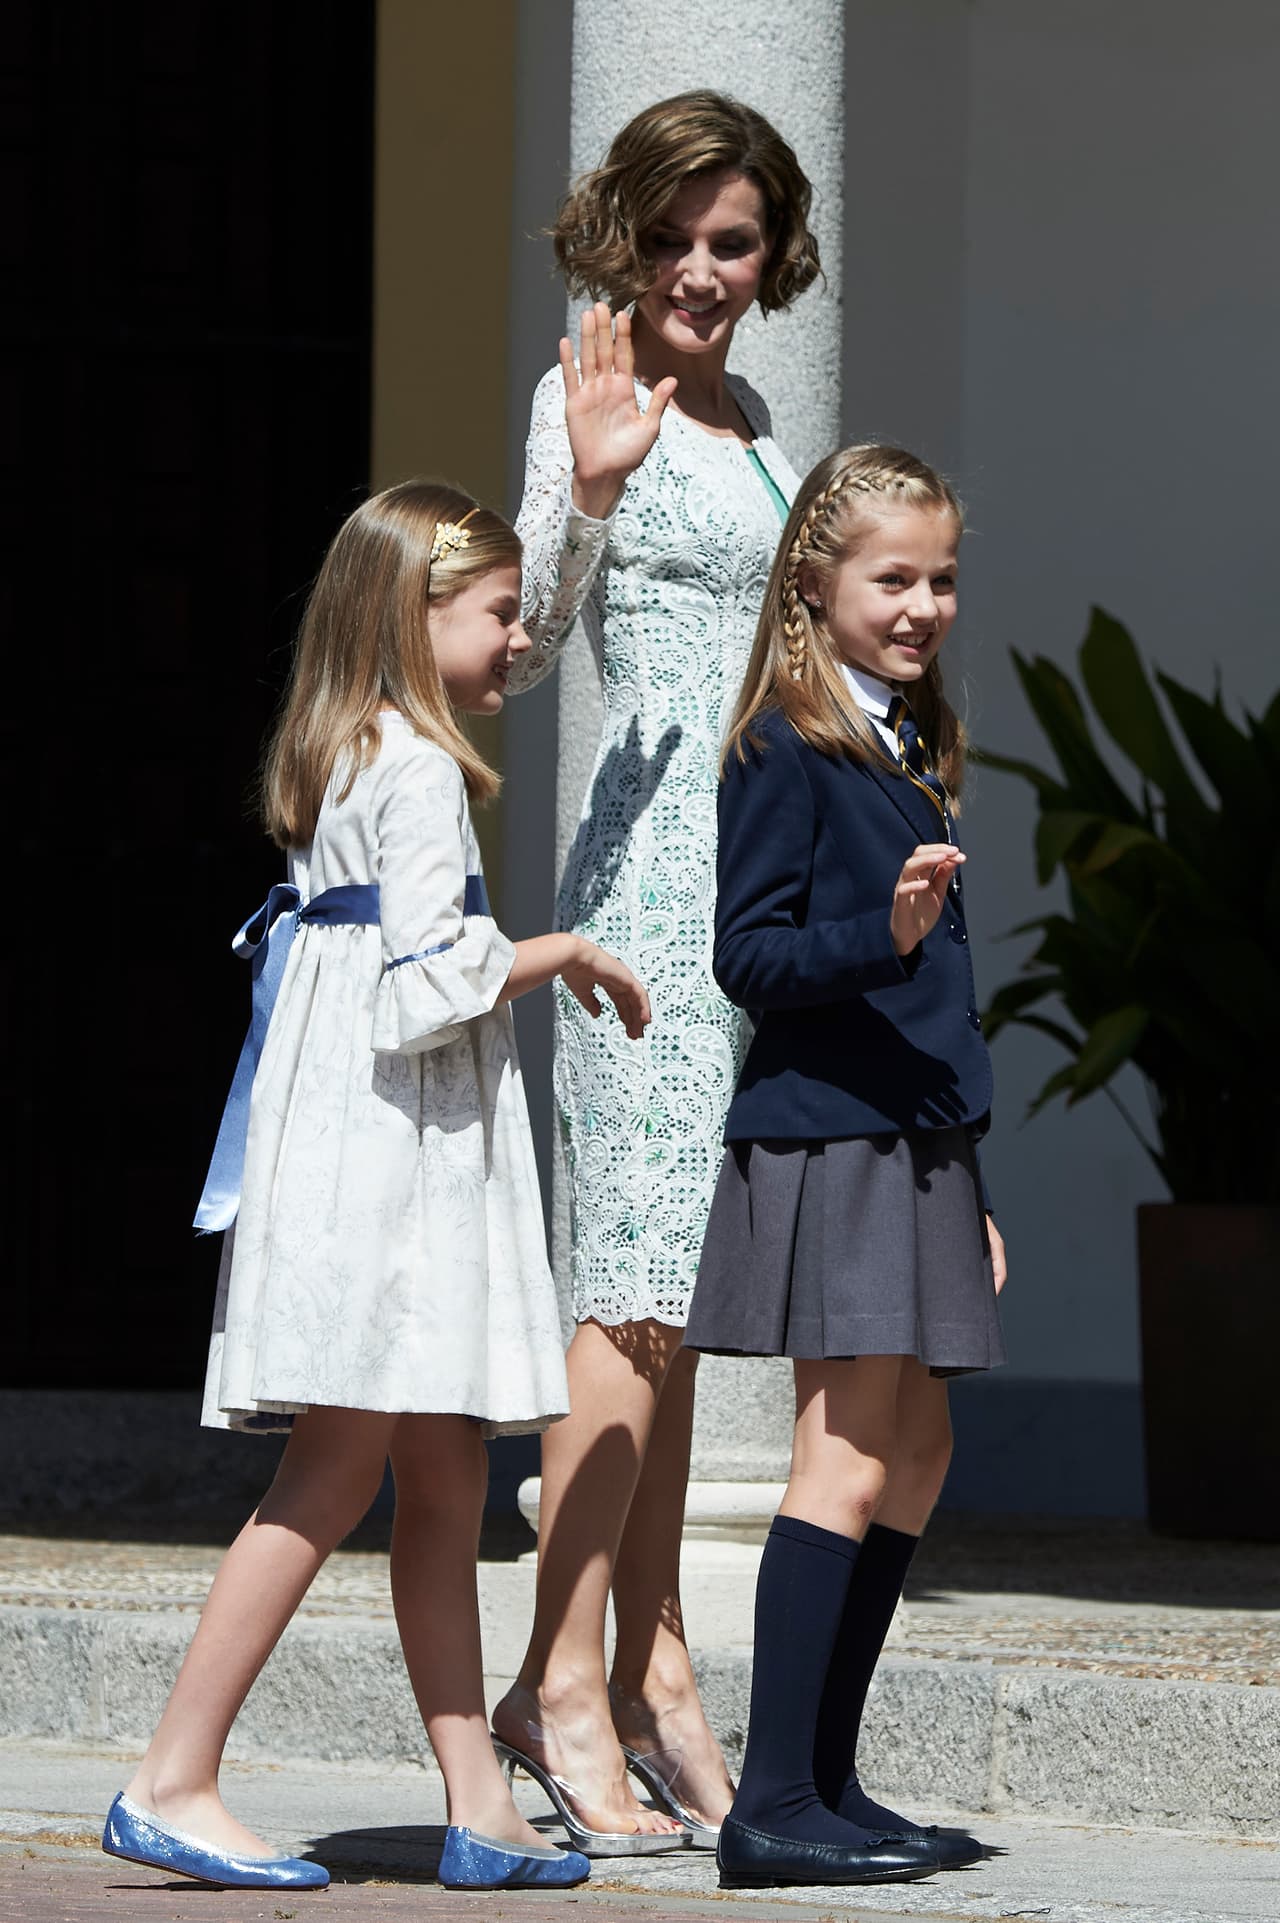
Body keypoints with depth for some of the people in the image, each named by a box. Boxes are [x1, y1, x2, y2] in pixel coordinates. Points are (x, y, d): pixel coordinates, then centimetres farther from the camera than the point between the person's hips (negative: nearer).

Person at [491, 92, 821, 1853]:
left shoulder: (747, 421, 18)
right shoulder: (593, 398, -5)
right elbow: (522, 642, -15)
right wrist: (586, 487, -30)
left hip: (760, 868, 8)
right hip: (655, 861, -8)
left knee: (667, 1287, 8)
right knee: (637, 1282, -12)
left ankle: (649, 1669, 10)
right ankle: (558, 1681, -10)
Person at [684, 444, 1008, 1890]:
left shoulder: (912, 750, 17)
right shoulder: (787, 749, -9)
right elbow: (748, 953, -16)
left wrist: (969, 1193, 21)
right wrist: (879, 934, -32)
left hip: (909, 1143, 9)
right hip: (824, 1135, -9)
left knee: (915, 1455, 9)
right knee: (852, 1456, -11)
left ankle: (825, 1783, 14)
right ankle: (773, 1806, -11)